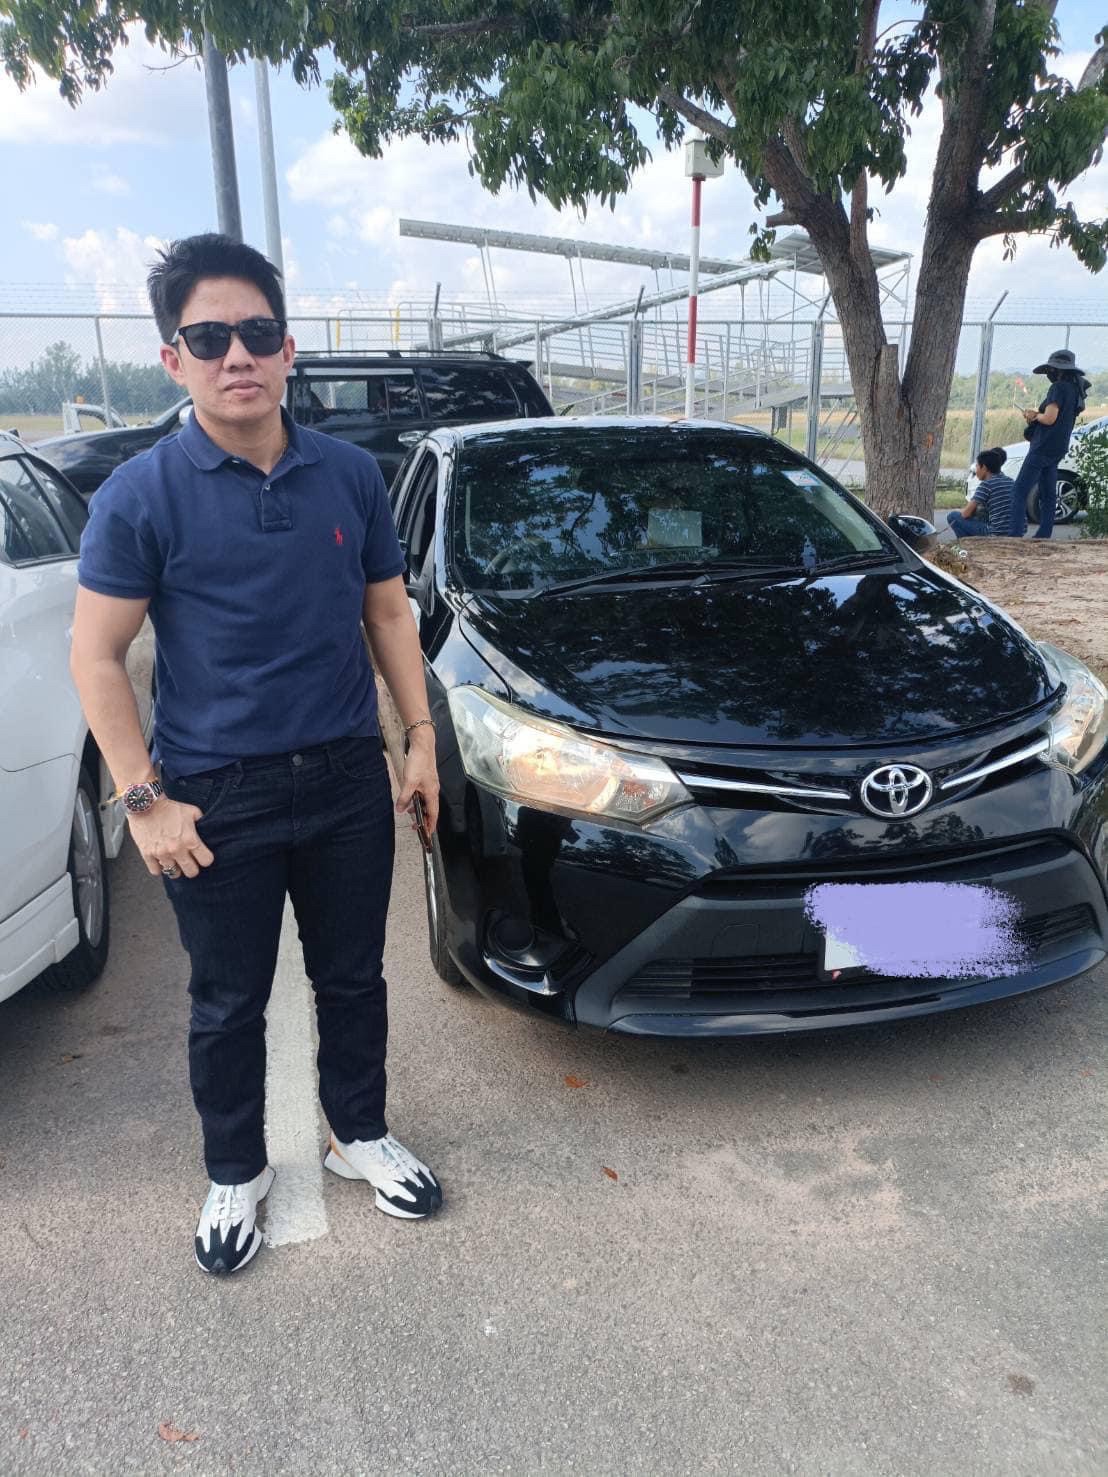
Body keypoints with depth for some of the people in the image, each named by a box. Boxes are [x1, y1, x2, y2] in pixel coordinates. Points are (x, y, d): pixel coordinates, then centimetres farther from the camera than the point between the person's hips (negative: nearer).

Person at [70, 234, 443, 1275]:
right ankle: (235, 1174, 37)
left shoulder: (349, 475, 1)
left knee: (351, 977, 18)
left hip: (348, 781, 3)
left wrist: (420, 735, 4)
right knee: (229, 1004, 14)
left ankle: (360, 1136, 41)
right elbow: (97, 657, -8)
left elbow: (388, 614, 9)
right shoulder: (141, 496, -9)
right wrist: (143, 800, -13)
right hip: (216, 799, -2)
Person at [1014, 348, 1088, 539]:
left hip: (1043, 448, -10)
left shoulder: (1059, 387, -14)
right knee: (1047, 496, 12)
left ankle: (1016, 534, -19)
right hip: (1058, 450, 10)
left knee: (1020, 491, -10)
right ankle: (1044, 535, 12)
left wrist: (1035, 416, -1)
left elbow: (1050, 418, -20)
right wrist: (1036, 415, 11)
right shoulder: (1075, 389, 16)